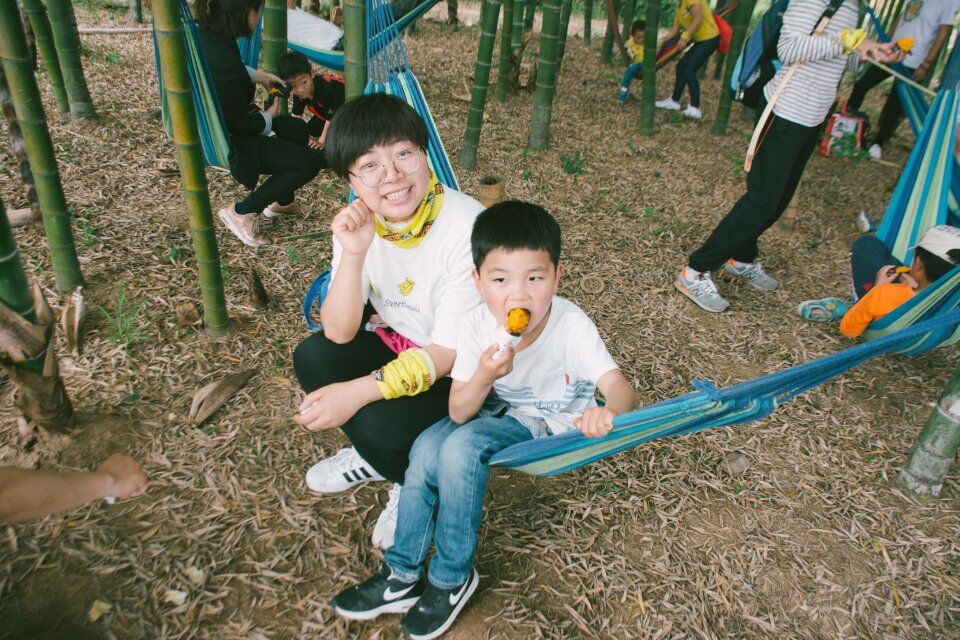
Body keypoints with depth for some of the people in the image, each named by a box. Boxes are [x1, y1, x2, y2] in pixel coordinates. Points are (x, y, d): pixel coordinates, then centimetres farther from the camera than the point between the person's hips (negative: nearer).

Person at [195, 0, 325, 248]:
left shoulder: (206, 32, -7)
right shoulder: (224, 62, -35)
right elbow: (237, 124, -25)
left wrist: (257, 75, 11)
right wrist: (269, 117, -8)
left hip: (216, 123, 10)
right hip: (228, 143, -10)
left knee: (298, 129, 20)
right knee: (310, 162, -11)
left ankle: (281, 201, 34)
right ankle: (241, 212, 0)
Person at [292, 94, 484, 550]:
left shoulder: (466, 227, -28)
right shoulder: (359, 222, -11)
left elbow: (448, 353, -23)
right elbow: (339, 333, -15)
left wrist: (357, 391, -31)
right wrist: (353, 255, -30)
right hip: (397, 342, 6)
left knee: (380, 425, -27)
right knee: (313, 357, -16)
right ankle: (374, 457, 12)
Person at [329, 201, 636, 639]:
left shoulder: (571, 327, -27)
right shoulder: (477, 326, -18)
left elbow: (617, 385, -36)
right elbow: (459, 413, -16)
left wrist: (607, 413, -59)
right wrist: (483, 377, -37)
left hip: (555, 421, -4)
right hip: (499, 407, 4)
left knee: (461, 448, -27)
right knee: (427, 447, -20)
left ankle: (452, 578, -5)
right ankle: (402, 575, -1)